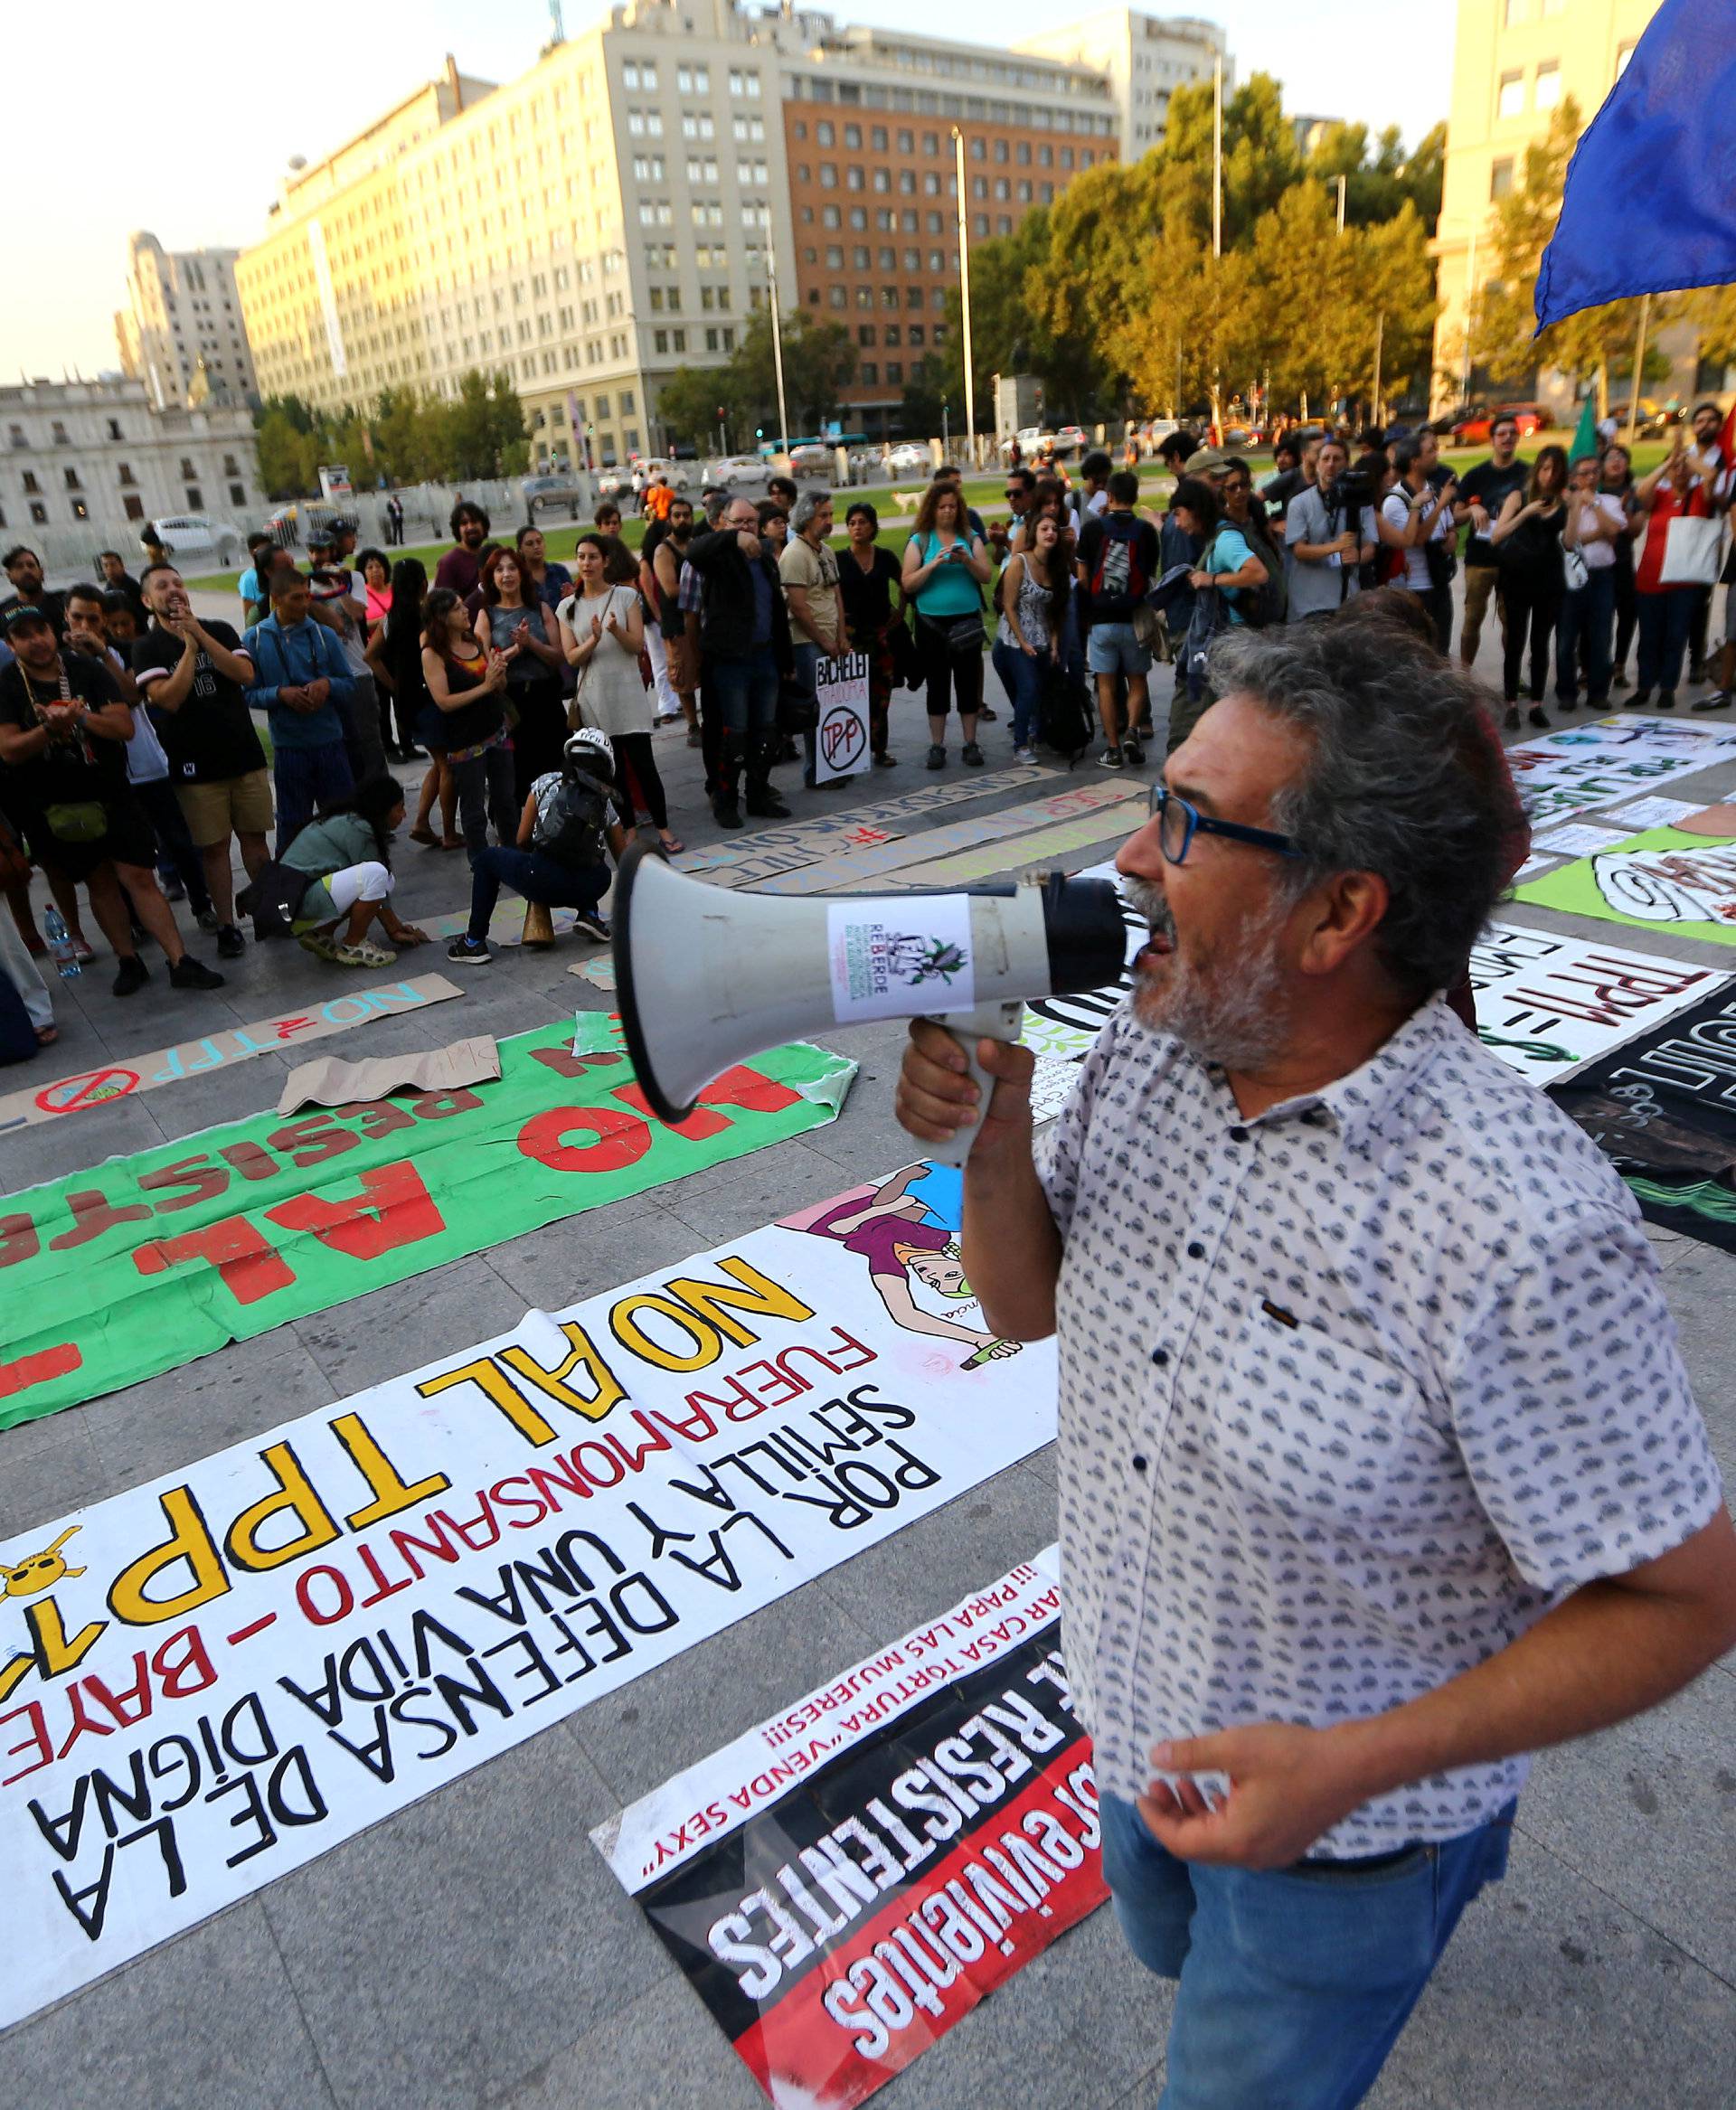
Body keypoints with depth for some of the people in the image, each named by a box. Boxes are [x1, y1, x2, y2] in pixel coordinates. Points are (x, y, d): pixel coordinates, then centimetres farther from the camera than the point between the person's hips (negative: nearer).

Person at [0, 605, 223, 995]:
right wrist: (51, 728, -29)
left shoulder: (88, 669, -1)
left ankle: (181, 963, -6)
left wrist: (82, 717, -25)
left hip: (110, 794, 0)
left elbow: (125, 727, -7)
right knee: (99, 881, 9)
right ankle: (128, 961, 19)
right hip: (56, 806, 1)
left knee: (139, 876, -6)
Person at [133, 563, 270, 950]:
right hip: (195, 766, -2)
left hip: (245, 755, 2)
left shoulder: (220, 630, 8)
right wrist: (189, 647, -12)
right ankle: (226, 926, 9)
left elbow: (245, 674, -10)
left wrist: (200, 634, -14)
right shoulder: (146, 648, 0)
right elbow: (169, 698, -15)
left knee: (254, 837, 8)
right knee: (214, 847, 1)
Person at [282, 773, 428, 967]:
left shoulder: (346, 819, 15)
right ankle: (353, 946, -8)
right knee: (377, 874, -24)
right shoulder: (358, 829, -15)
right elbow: (373, 877, -10)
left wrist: (396, 927, 19)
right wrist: (394, 932, -1)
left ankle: (320, 934, 8)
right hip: (297, 905, -10)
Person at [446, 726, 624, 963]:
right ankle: (589, 914, 14)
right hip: (591, 888, 3)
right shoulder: (606, 802, 19)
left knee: (487, 860, 26)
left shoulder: (546, 782, 13)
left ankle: (474, 943, 22)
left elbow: (522, 839, 15)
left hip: (543, 884, -3)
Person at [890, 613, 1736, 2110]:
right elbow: (1029, 1304, -3)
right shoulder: (1143, 1053, -14)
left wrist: (1359, 1766, -26)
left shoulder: (1518, 1230, -33)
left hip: (1339, 1801, -6)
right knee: (1172, 1949, 35)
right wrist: (993, 1141, -21)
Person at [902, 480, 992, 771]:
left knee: (968, 684, 5)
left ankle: (971, 744, 12)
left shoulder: (970, 537, 6)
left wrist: (967, 560, -17)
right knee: (937, 686, 4)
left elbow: (986, 576, 0)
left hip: (967, 621, 1)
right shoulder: (919, 541, 1)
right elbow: (908, 584, -6)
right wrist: (933, 564, -18)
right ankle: (937, 746, 10)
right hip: (932, 623, -1)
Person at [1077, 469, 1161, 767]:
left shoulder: (1093, 527, -2)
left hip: (1101, 619, 0)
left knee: (1106, 684, 5)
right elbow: (1152, 576, 6)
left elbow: (1082, 577, 1)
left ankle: (1113, 748, 3)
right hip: (1134, 618, 1)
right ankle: (1132, 730, -8)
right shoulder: (1145, 530, -1)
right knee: (1137, 680, 13)